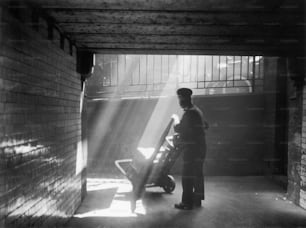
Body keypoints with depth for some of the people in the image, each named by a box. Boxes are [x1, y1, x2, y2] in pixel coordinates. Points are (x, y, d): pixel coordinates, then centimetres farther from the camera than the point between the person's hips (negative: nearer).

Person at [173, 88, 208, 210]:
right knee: (197, 174, 16)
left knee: (187, 176, -4)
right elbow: (205, 125, 25)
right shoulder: (197, 110, 15)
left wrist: (176, 125, 0)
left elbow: (181, 129, -19)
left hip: (191, 148, -10)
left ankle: (187, 202, 0)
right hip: (200, 147, 10)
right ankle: (197, 199, 26)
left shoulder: (189, 113, -16)